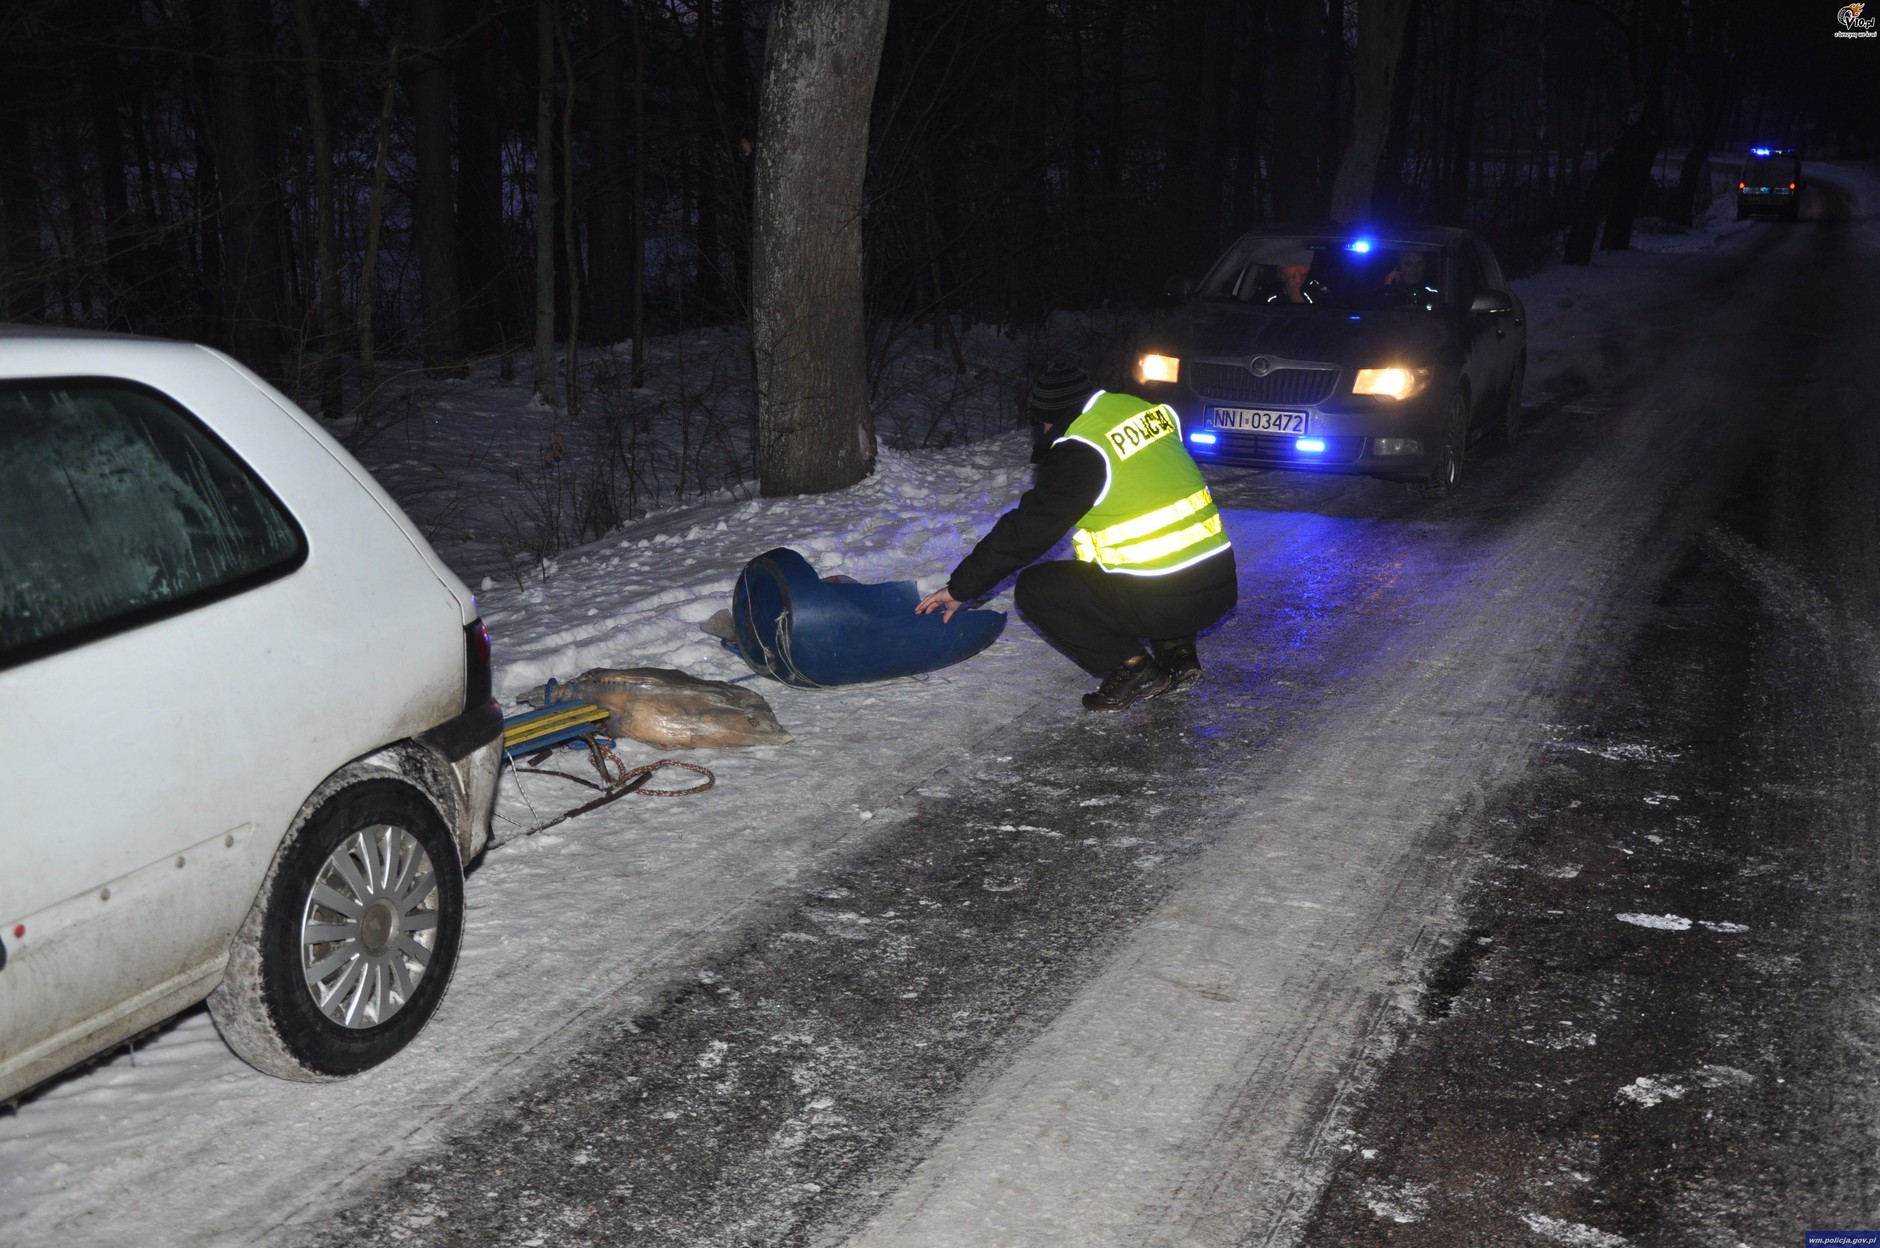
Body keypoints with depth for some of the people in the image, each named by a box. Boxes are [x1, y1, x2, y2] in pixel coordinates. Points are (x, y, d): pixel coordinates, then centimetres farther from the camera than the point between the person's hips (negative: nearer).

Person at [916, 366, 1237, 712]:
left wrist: (961, 587, 4)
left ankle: (1130, 666, 0)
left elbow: (1026, 531, -6)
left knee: (1035, 588, 4)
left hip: (1164, 602, -7)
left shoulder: (1080, 451, -10)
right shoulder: (1149, 411, 10)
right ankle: (1176, 650, 19)